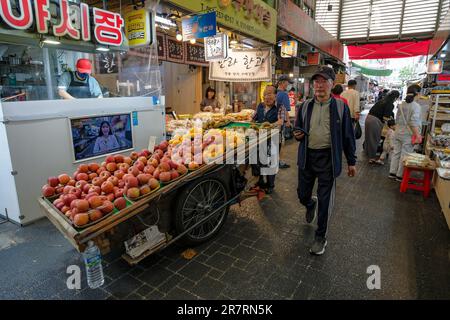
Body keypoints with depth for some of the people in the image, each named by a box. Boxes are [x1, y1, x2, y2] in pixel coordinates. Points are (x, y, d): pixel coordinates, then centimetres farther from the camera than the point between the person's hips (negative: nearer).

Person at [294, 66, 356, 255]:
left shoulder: (340, 107, -2)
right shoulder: (305, 106, 5)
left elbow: (347, 135, 2)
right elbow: (298, 128, 16)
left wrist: (351, 161, 3)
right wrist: (298, 133, -9)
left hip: (328, 158, -3)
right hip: (307, 156, 3)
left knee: (325, 201, 5)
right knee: (302, 195, 14)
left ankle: (321, 237, 23)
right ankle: (311, 205, 52)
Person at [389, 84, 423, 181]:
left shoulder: (401, 104, 6)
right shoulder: (416, 106, -14)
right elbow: (413, 122, -19)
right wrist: (417, 135, -14)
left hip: (398, 133, 6)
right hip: (408, 135, -6)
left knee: (396, 152, 13)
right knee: (405, 155, 2)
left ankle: (392, 173, 20)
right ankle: (400, 175, 10)